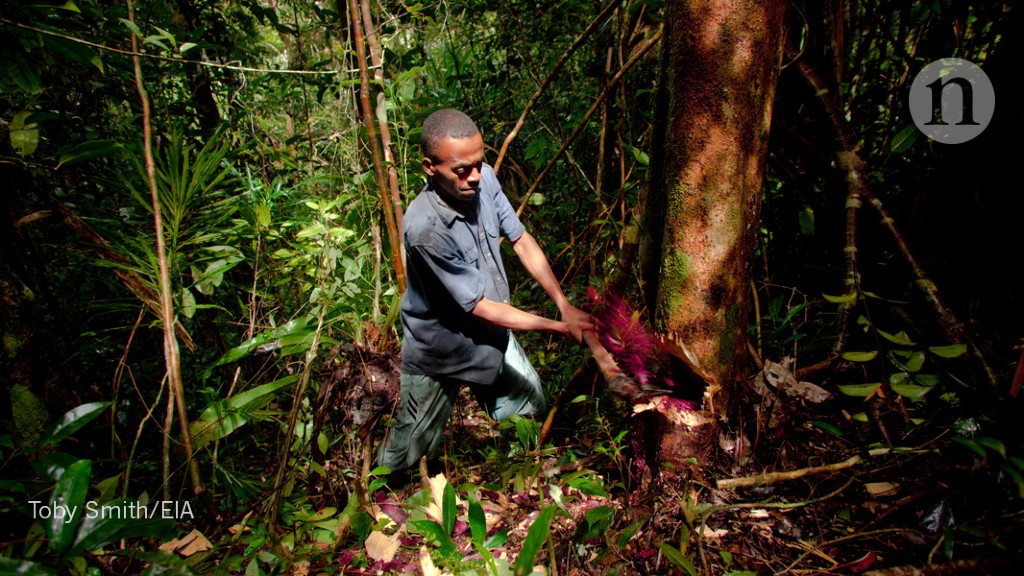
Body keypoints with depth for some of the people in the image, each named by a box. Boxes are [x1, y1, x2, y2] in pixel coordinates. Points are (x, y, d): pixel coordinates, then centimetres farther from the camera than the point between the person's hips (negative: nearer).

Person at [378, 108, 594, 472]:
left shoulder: (483, 179, -15)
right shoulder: (424, 227, -35)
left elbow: (521, 241, -3)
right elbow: (481, 307, -28)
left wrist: (565, 305, -11)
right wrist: (560, 327, -23)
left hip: (492, 334, 7)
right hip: (439, 353, -6)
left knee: (533, 410, 21)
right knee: (411, 448, 12)